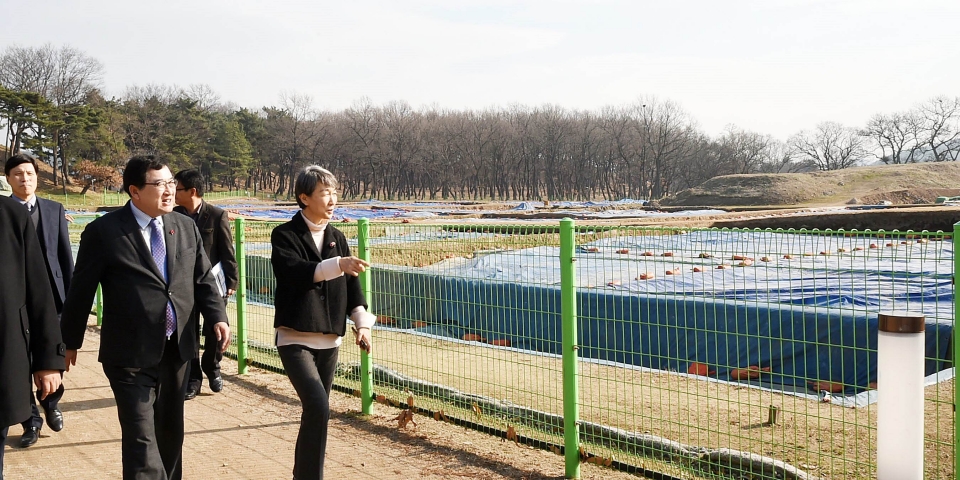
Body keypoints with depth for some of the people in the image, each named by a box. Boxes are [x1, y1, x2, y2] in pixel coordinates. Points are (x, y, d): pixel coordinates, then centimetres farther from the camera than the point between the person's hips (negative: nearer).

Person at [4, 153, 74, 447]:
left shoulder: (55, 210, 5)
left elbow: (65, 254, 6)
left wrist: (70, 294, 2)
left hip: (50, 296, 1)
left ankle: (51, 403, 36)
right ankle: (31, 420, 21)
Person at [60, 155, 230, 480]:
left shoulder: (186, 227, 6)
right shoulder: (104, 231, -7)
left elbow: (203, 279, 9)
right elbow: (81, 290, -2)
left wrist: (217, 317, -6)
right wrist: (70, 341, 4)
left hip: (177, 348, 5)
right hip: (130, 353, -5)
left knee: (171, 430, 18)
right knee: (141, 437, -5)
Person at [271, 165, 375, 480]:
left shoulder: (337, 237, 10)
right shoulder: (285, 235, -7)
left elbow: (351, 283, 12)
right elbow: (296, 272, -25)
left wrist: (362, 323, 3)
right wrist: (337, 264, -38)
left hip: (330, 339, 6)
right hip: (296, 338, -6)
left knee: (316, 410, 12)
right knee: (318, 408, -19)